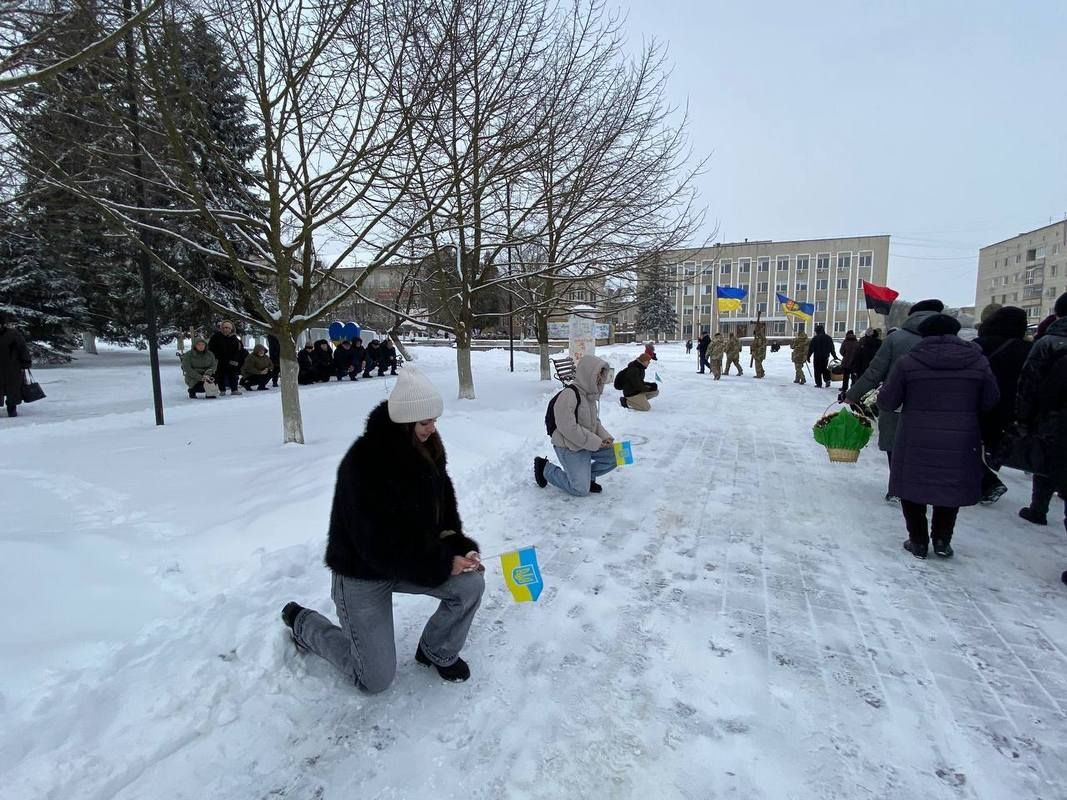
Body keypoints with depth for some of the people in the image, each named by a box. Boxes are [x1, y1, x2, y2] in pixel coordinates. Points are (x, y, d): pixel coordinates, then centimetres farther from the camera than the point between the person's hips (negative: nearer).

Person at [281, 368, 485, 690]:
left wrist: (460, 548, -16)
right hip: (362, 573, -6)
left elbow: (444, 508, 2)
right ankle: (302, 621, 24)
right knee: (377, 679, 2)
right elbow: (380, 545, -29)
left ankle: (438, 651, 14)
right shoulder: (363, 464, -30)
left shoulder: (427, 450, -6)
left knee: (471, 584, -15)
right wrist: (442, 564, -24)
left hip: (416, 556, 6)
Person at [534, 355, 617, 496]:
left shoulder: (590, 394, 7)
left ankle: (586, 475, 16)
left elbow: (595, 422, 18)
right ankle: (545, 468, 10)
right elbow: (569, 428, -27)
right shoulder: (568, 395, -23)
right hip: (569, 447, -9)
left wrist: (605, 437, -2)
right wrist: (596, 442, -22)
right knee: (581, 490, -8)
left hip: (589, 444, 9)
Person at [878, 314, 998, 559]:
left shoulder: (908, 361, -8)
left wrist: (883, 407, 19)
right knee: (951, 488, 20)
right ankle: (942, 540, 24)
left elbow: (887, 402, -4)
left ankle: (918, 541, 20)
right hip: (960, 440, 2)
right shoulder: (978, 360, -1)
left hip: (916, 441, -2)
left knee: (913, 486, 14)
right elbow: (990, 402, 5)